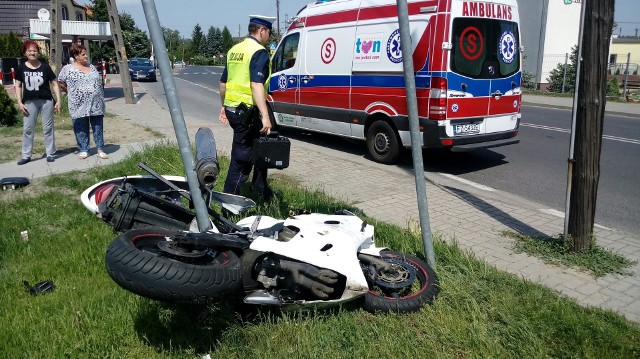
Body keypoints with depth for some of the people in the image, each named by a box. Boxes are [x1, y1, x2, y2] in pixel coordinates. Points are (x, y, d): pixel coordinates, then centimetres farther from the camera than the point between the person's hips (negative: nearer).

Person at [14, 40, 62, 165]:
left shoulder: (45, 67, -1)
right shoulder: (21, 68, 2)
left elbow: (54, 84, 2)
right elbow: (18, 86, 7)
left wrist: (58, 100, -5)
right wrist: (20, 102, -1)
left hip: (46, 101, -1)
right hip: (29, 102, 2)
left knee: (48, 128, 5)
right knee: (27, 129, 4)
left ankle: (50, 154, 13)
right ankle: (26, 156, 11)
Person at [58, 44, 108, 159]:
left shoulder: (92, 67, 12)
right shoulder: (68, 69, -1)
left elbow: (99, 81, 18)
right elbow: (61, 82, 7)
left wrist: (101, 97, 12)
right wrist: (71, 92, 5)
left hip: (96, 104, 3)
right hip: (79, 105, -3)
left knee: (98, 127, 4)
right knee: (81, 128, 3)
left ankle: (100, 149, 10)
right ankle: (83, 150, 12)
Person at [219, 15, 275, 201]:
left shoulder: (234, 50, 15)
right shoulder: (259, 52, -11)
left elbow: (223, 82, 21)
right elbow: (257, 85, -24)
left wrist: (223, 106, 31)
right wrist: (265, 116, -28)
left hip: (232, 109, 9)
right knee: (241, 157, 0)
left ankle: (261, 192, 30)